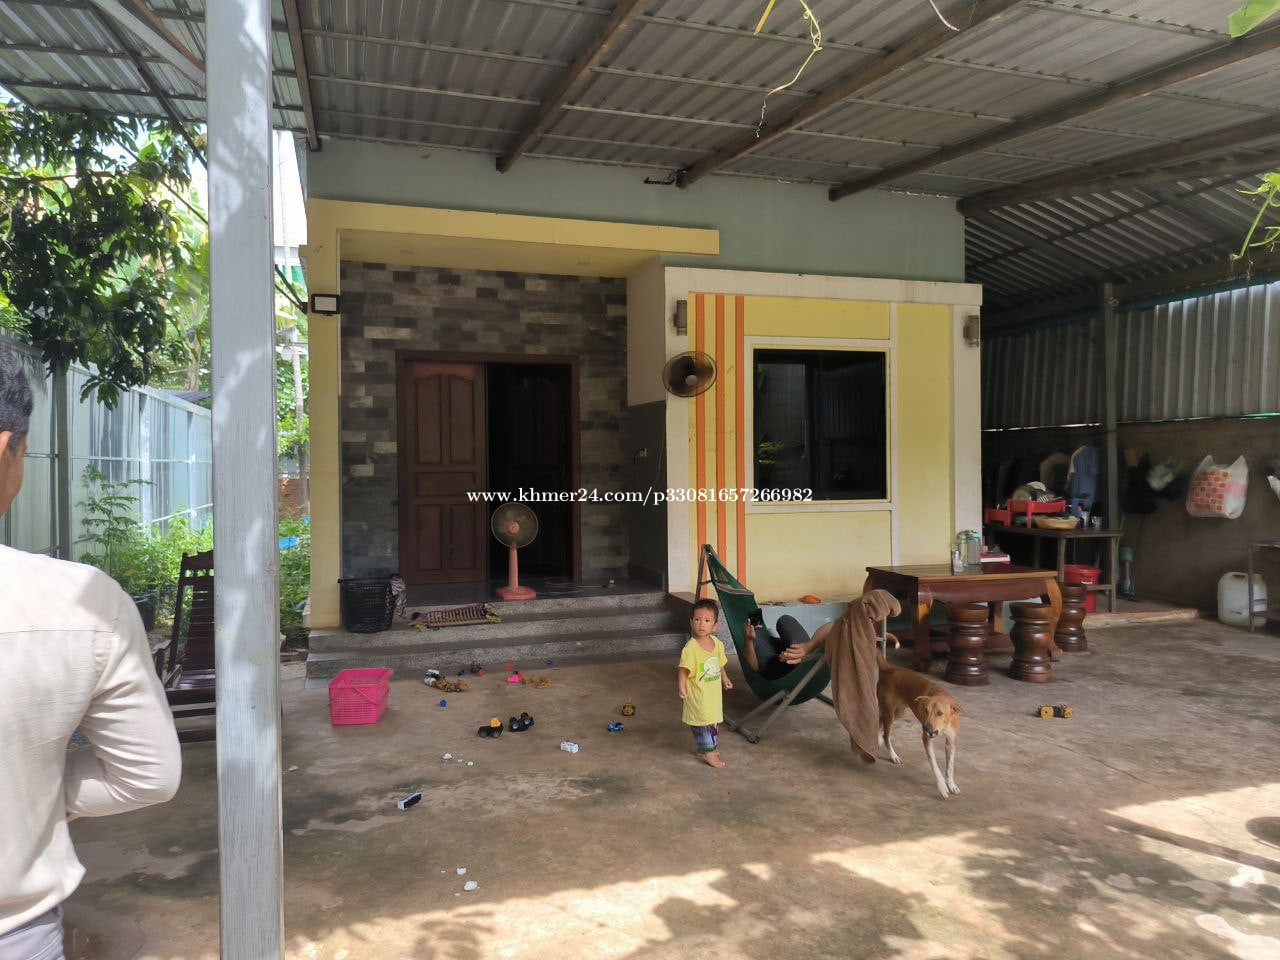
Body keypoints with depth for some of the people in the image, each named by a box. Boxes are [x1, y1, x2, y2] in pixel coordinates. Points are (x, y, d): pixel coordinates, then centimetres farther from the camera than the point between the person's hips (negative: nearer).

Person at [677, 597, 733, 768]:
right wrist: (682, 687, -34)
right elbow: (684, 669, -23)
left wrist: (725, 679, 22)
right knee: (703, 721, -1)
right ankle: (708, 752, 14)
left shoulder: (717, 643, -1)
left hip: (714, 692, 7)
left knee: (714, 720, 19)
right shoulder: (690, 648, -22)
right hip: (698, 695, -7)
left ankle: (711, 747, 37)